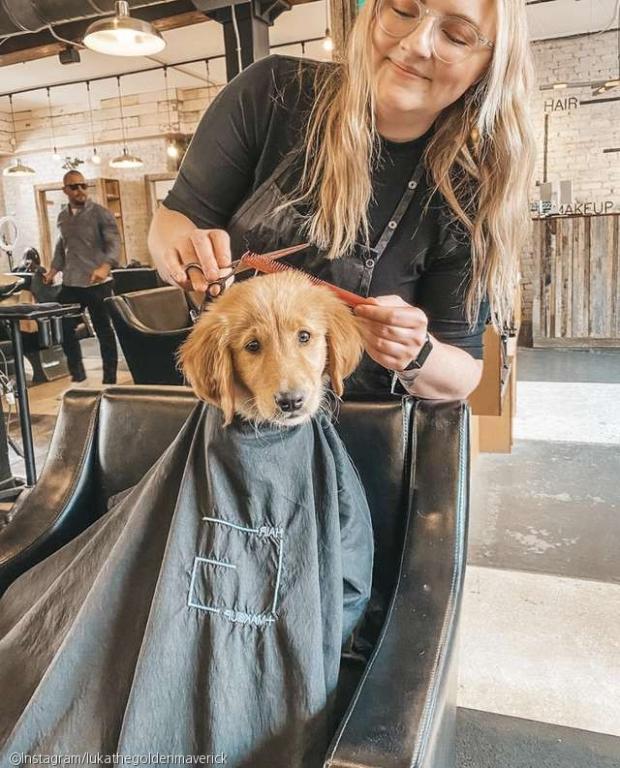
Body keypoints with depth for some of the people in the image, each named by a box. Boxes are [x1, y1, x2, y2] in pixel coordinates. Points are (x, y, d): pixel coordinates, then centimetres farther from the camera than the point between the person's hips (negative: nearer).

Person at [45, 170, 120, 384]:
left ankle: (110, 379, 15)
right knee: (64, 329, 8)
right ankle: (77, 374, 25)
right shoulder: (62, 217, 13)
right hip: (70, 284, 6)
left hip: (98, 284, -6)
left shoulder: (101, 213, -6)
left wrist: (105, 266, -32)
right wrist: (54, 270, 13)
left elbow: (114, 243, -15)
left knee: (104, 330, 3)